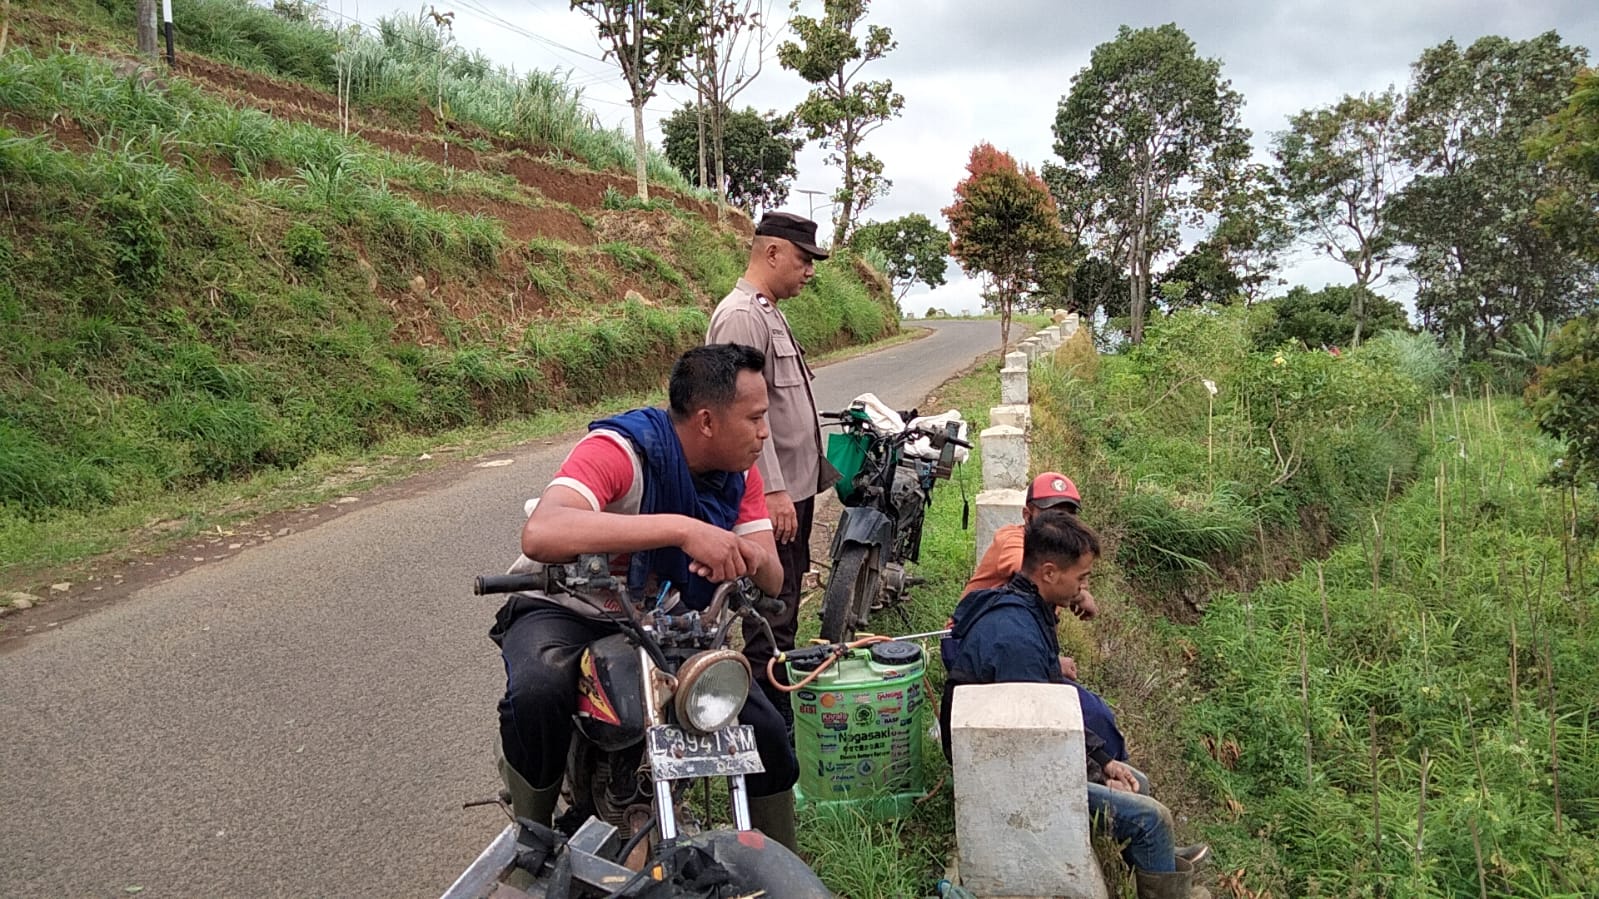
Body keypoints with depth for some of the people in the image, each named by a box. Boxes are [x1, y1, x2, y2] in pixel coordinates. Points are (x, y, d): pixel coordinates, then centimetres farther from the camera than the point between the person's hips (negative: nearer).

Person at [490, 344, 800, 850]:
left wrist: (747, 556, -35)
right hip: (564, 612, -5)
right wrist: (682, 529, -52)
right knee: (536, 694, -37)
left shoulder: (740, 473, -6)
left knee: (765, 732, -7)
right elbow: (540, 535, -46)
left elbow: (773, 579, -9)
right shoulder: (620, 450, -29)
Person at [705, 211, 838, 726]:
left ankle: (782, 708, 30)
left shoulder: (769, 314, 18)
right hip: (772, 495, -11)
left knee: (783, 610, 18)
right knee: (770, 616, -5)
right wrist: (774, 491, -26)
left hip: (791, 489, 11)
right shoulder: (741, 316, -16)